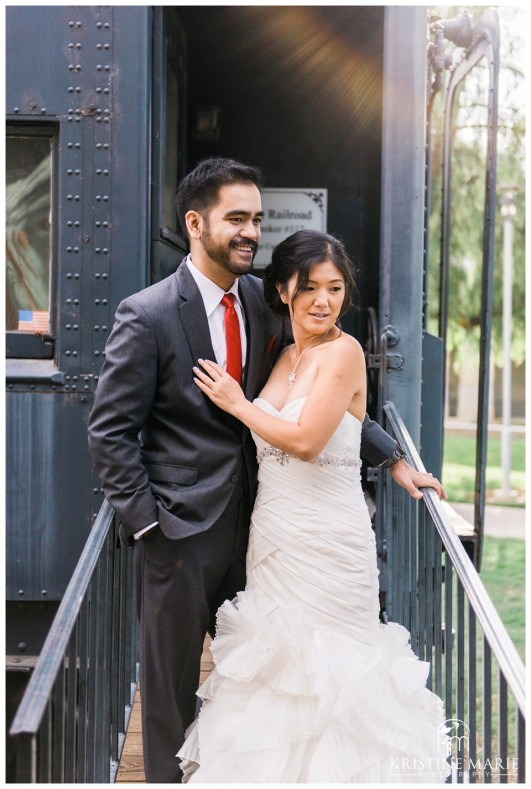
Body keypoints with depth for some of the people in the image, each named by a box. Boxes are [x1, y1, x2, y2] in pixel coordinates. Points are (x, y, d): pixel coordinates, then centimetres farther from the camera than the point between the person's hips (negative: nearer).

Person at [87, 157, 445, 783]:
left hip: (248, 520, 5)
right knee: (172, 682, 10)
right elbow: (110, 431, -11)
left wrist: (391, 457, 3)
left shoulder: (263, 304, 3)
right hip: (179, 529, -5)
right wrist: (146, 521, -13)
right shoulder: (146, 315, -13)